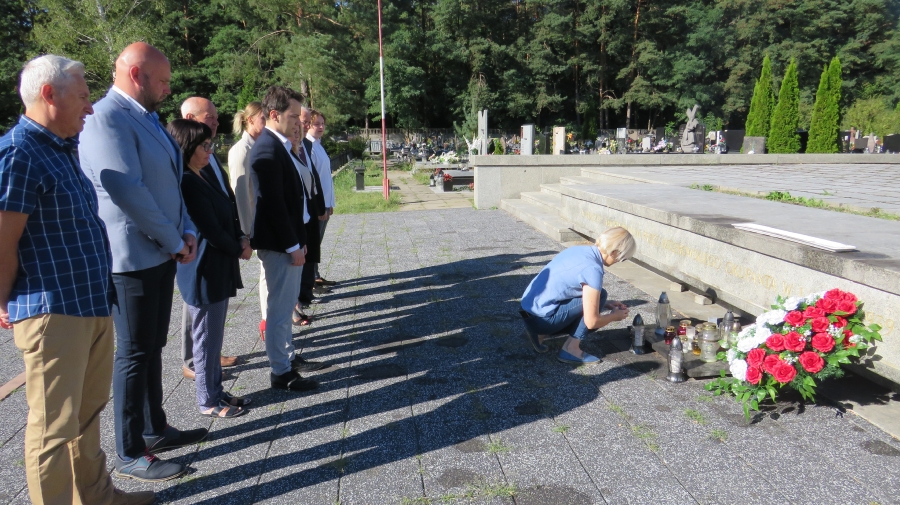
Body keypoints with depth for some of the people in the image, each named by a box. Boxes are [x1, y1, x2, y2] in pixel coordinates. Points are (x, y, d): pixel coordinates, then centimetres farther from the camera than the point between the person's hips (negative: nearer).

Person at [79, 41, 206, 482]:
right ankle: (129, 455, 17)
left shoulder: (148, 119, 13)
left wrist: (187, 232, 1)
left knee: (153, 347, 18)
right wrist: (175, 240, -14)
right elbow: (128, 192, -24)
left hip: (162, 254, 9)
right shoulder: (106, 118, -16)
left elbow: (170, 183, 15)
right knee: (134, 354, 2)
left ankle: (155, 430, 33)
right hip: (131, 258, -9)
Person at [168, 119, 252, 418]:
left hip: (219, 270, 9)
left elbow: (229, 213, 13)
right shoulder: (187, 183, -19)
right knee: (207, 337, 3)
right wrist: (240, 250, -6)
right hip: (204, 272, -9)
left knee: (214, 336, 18)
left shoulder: (205, 175, 10)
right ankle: (208, 402, 18)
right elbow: (211, 230, -20)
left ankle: (216, 391, 31)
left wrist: (242, 239, -3)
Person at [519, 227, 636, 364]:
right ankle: (571, 348, -2)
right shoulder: (593, 269, -18)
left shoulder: (581, 250, 8)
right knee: (599, 295, -5)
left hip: (531, 309, 9)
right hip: (541, 318, -9)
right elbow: (591, 322, -15)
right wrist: (615, 315, 4)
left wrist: (607, 303, 19)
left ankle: (539, 332, 13)